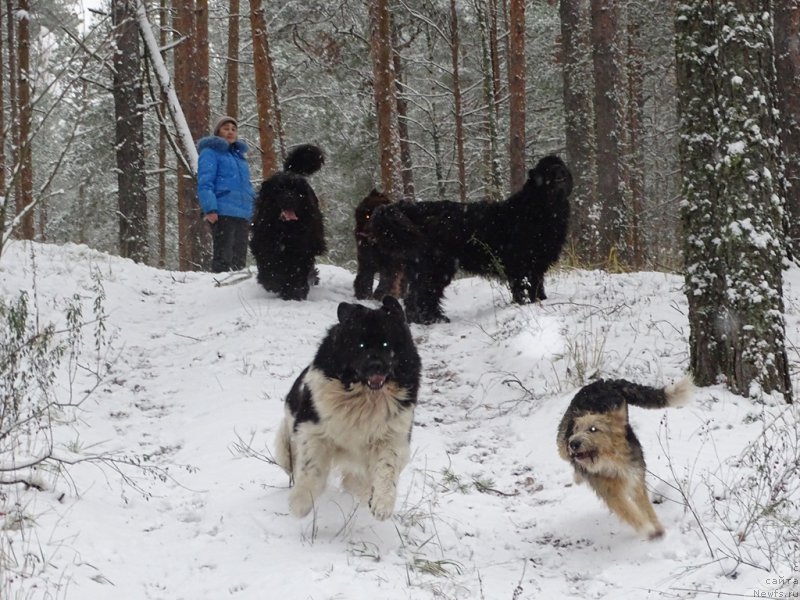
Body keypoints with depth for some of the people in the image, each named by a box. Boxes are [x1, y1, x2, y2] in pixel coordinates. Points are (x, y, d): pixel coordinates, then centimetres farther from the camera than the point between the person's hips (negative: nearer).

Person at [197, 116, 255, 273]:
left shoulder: (239, 154, 24)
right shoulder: (210, 152, 1)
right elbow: (205, 183, -9)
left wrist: (255, 209, 21)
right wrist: (210, 208, -20)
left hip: (243, 214, 8)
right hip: (223, 213, -8)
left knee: (239, 259, 8)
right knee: (223, 258, -13)